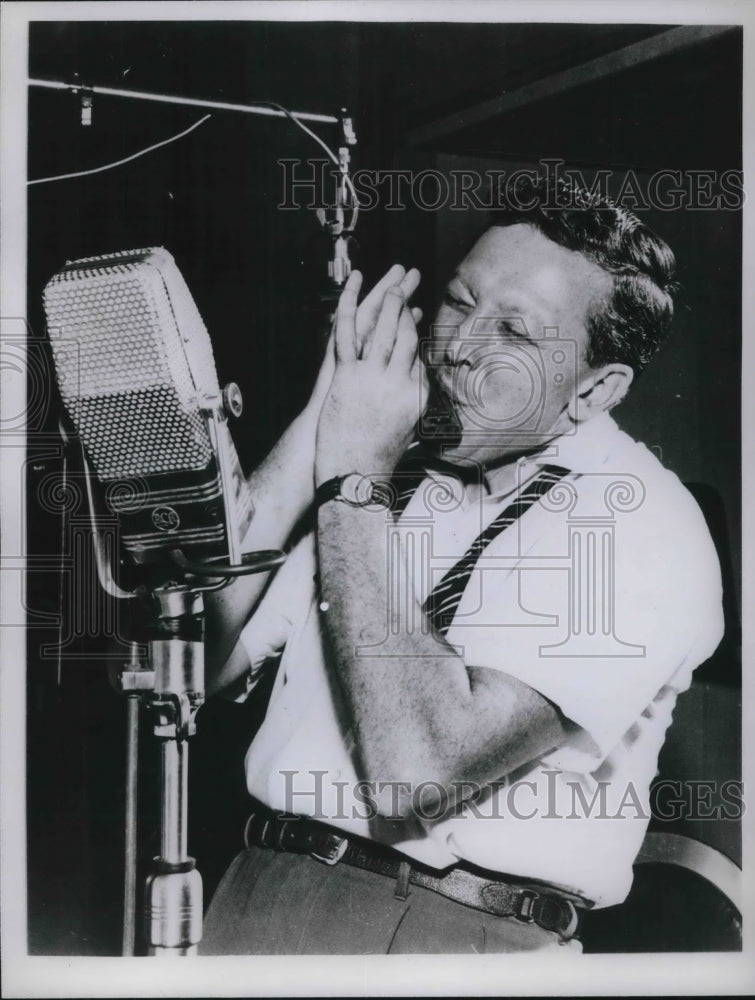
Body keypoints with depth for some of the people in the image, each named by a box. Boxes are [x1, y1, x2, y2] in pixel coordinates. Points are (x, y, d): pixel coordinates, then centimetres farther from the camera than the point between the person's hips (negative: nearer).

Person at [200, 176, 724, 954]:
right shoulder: (394, 466, 6)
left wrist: (356, 481, -16)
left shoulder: (640, 525, -11)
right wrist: (315, 432, -8)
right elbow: (197, 665, -3)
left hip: (452, 928, -5)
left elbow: (416, 772, -22)